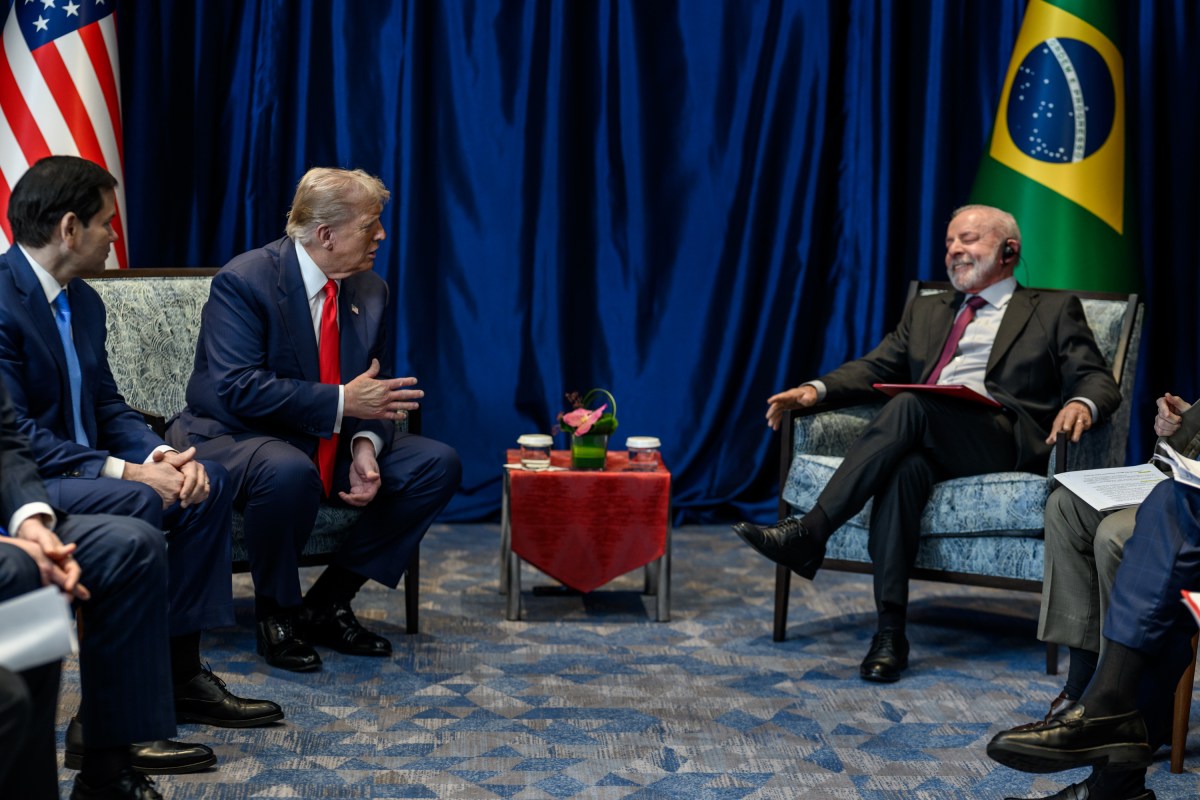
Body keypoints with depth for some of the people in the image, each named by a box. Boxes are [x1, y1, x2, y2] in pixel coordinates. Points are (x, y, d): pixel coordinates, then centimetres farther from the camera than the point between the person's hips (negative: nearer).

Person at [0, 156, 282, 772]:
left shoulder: (83, 301, 11)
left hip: (80, 466, 10)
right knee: (139, 505, -30)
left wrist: (160, 453, -8)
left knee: (205, 484, -3)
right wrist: (124, 471, -27)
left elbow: (107, 406, 13)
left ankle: (180, 673, 2)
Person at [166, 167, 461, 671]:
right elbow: (237, 388, -25)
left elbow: (370, 391, 7)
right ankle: (276, 612, -13)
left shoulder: (371, 291, 5)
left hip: (329, 442, 7)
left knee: (438, 465, -8)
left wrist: (366, 447, -16)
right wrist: (341, 402, -28)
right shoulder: (243, 281, -16)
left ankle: (329, 603, -3)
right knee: (289, 472, -41)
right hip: (232, 437, -7)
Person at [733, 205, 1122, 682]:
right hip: (927, 441, 3)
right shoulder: (926, 311, 33)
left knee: (909, 406, -32)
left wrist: (1081, 404, -19)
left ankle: (810, 532, -36)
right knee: (905, 468, -35)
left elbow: (1097, 380, 7)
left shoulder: (1055, 311, 19)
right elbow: (876, 367, 22)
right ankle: (890, 632, -38)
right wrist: (817, 389, 2)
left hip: (1007, 439, -3)